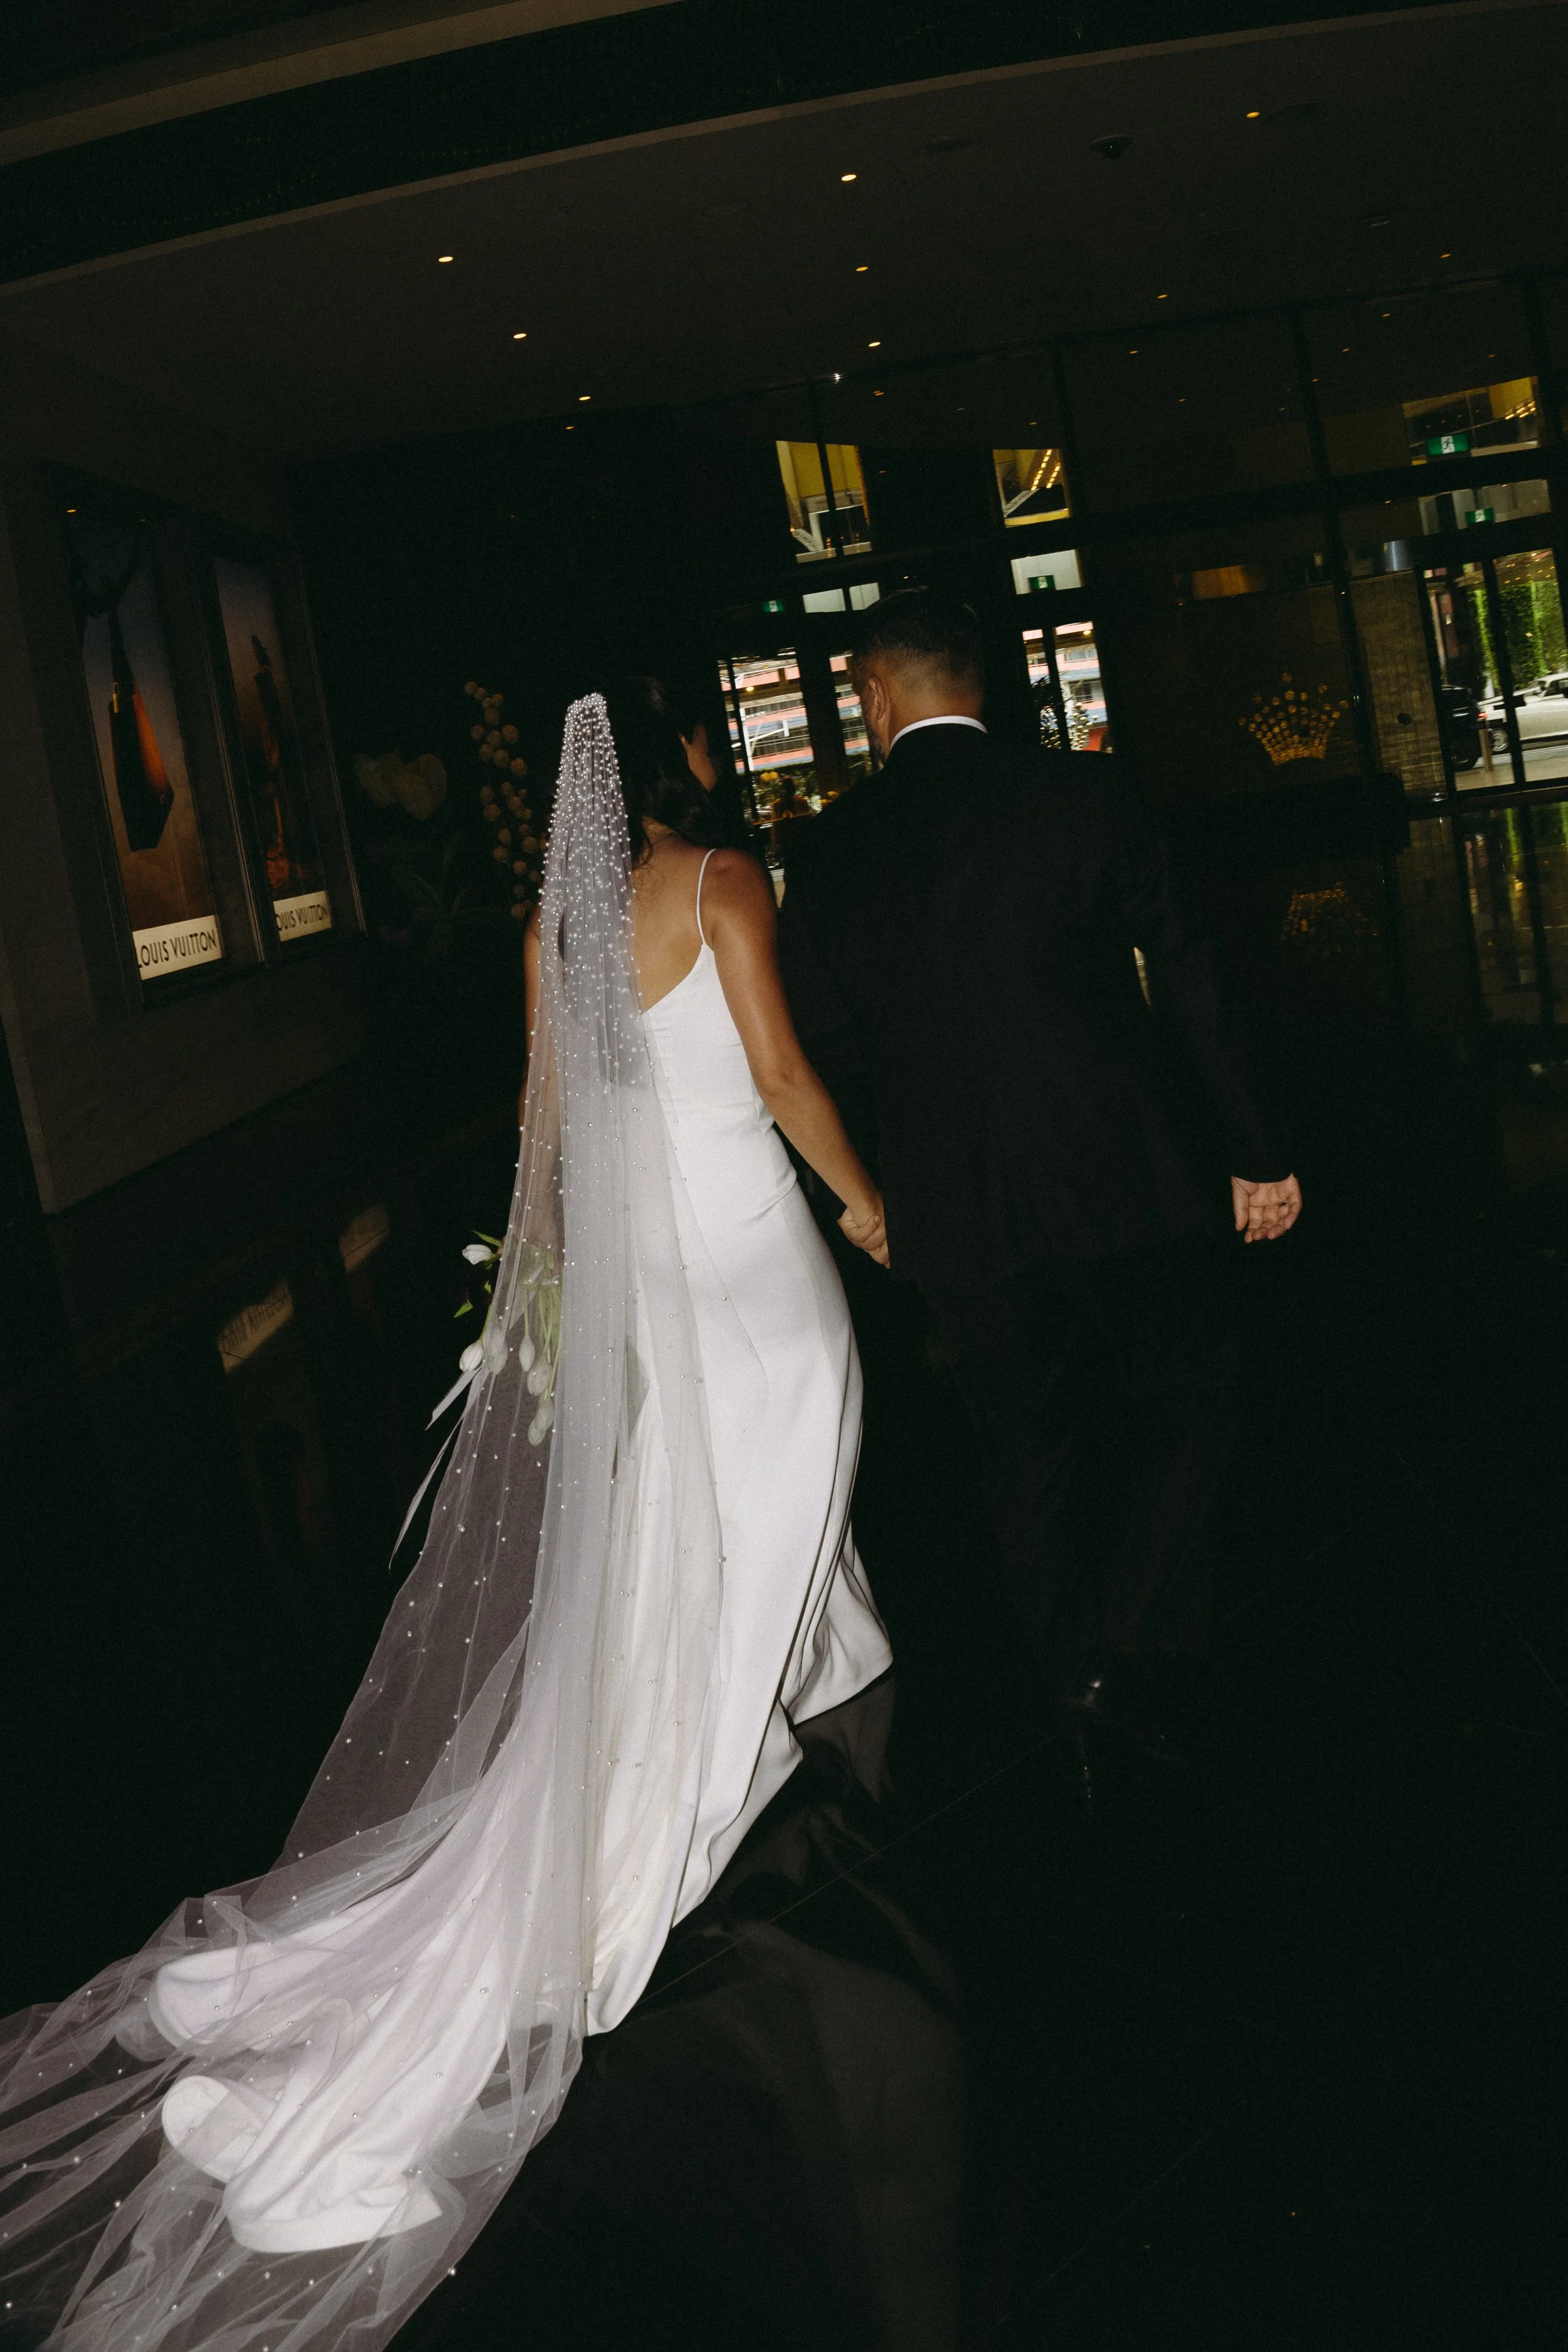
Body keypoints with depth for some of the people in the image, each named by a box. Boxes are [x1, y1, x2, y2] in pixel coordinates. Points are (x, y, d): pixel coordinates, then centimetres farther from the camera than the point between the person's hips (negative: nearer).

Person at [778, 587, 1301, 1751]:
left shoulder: (828, 850, -3)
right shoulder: (1089, 795, -6)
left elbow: (829, 1050, 1)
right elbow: (1187, 984, -5)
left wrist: (867, 1195, 14)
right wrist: (1252, 1154, 2)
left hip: (957, 1207, 2)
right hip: (1123, 1176, -2)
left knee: (1029, 1446, 16)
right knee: (1186, 1397, 15)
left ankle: (1081, 1672, 29)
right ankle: (1128, 1640, 6)